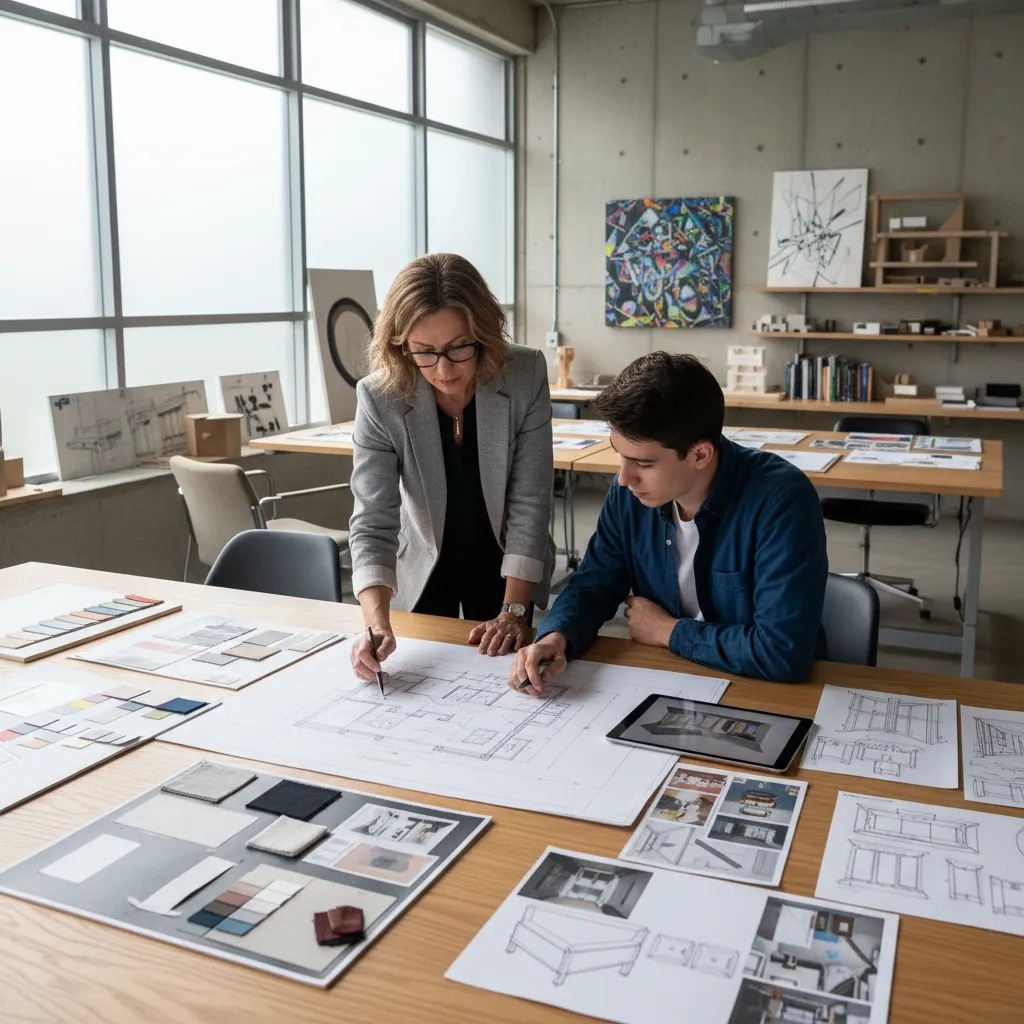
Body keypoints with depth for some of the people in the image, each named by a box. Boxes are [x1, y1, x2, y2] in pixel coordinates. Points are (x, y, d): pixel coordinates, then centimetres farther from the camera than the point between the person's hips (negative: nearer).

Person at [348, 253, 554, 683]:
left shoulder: (526, 375, -23)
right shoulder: (379, 398, -24)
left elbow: (530, 503, -19)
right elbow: (373, 522, -27)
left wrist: (514, 610, -24)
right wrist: (377, 625, -41)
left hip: (504, 570, 1)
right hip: (422, 570, 0)